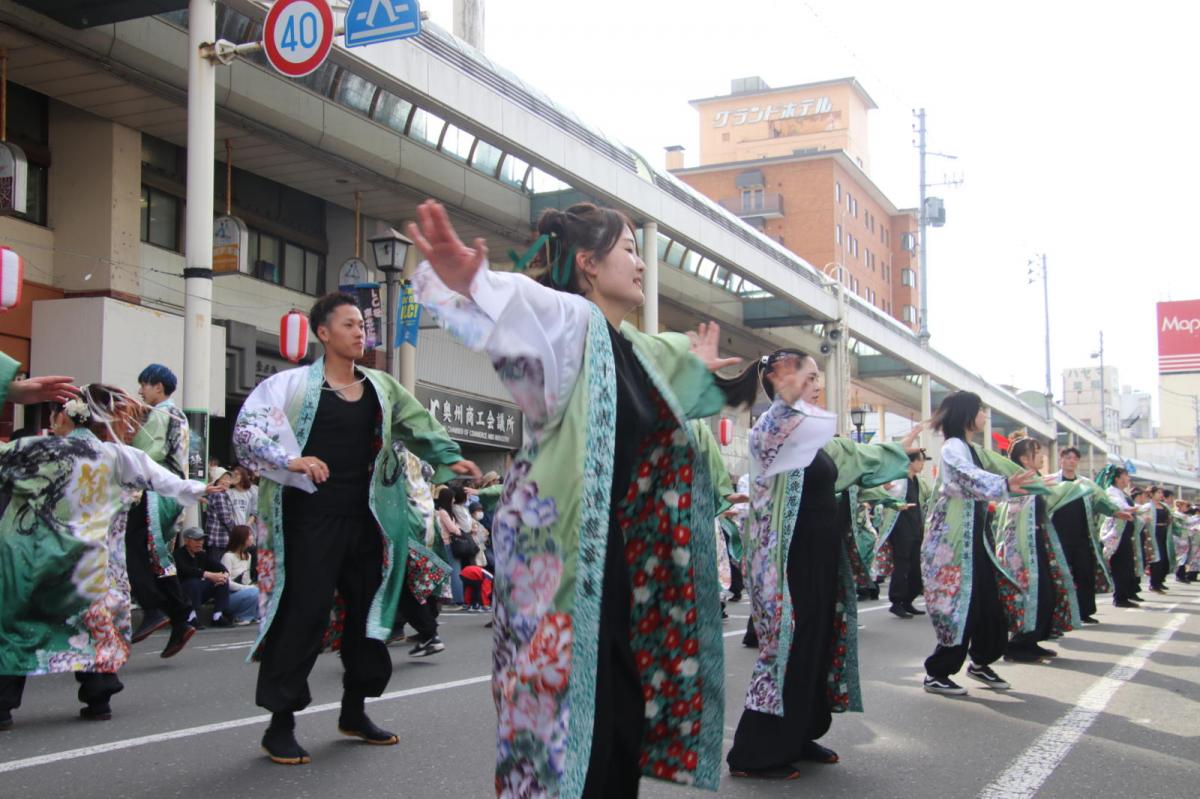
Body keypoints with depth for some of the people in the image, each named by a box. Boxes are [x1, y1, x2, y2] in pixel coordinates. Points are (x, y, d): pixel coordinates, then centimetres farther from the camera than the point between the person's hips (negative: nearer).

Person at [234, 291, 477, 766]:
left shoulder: (380, 388, 11)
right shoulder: (294, 384, -5)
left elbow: (419, 426, 14)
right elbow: (246, 429, -10)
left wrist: (449, 459, -1)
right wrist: (291, 461, -22)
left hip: (365, 518, 6)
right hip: (313, 517, -6)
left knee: (367, 610, 12)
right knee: (303, 614, -6)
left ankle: (354, 711, 27)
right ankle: (280, 723, 4)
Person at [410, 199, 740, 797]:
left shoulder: (631, 346, 14)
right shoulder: (568, 319, -11)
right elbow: (520, 304, -36)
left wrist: (693, 369, 46)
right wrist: (466, 282, -56)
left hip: (623, 567, 9)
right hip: (563, 563, -9)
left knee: (622, 721, 13)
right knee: (567, 720, -5)